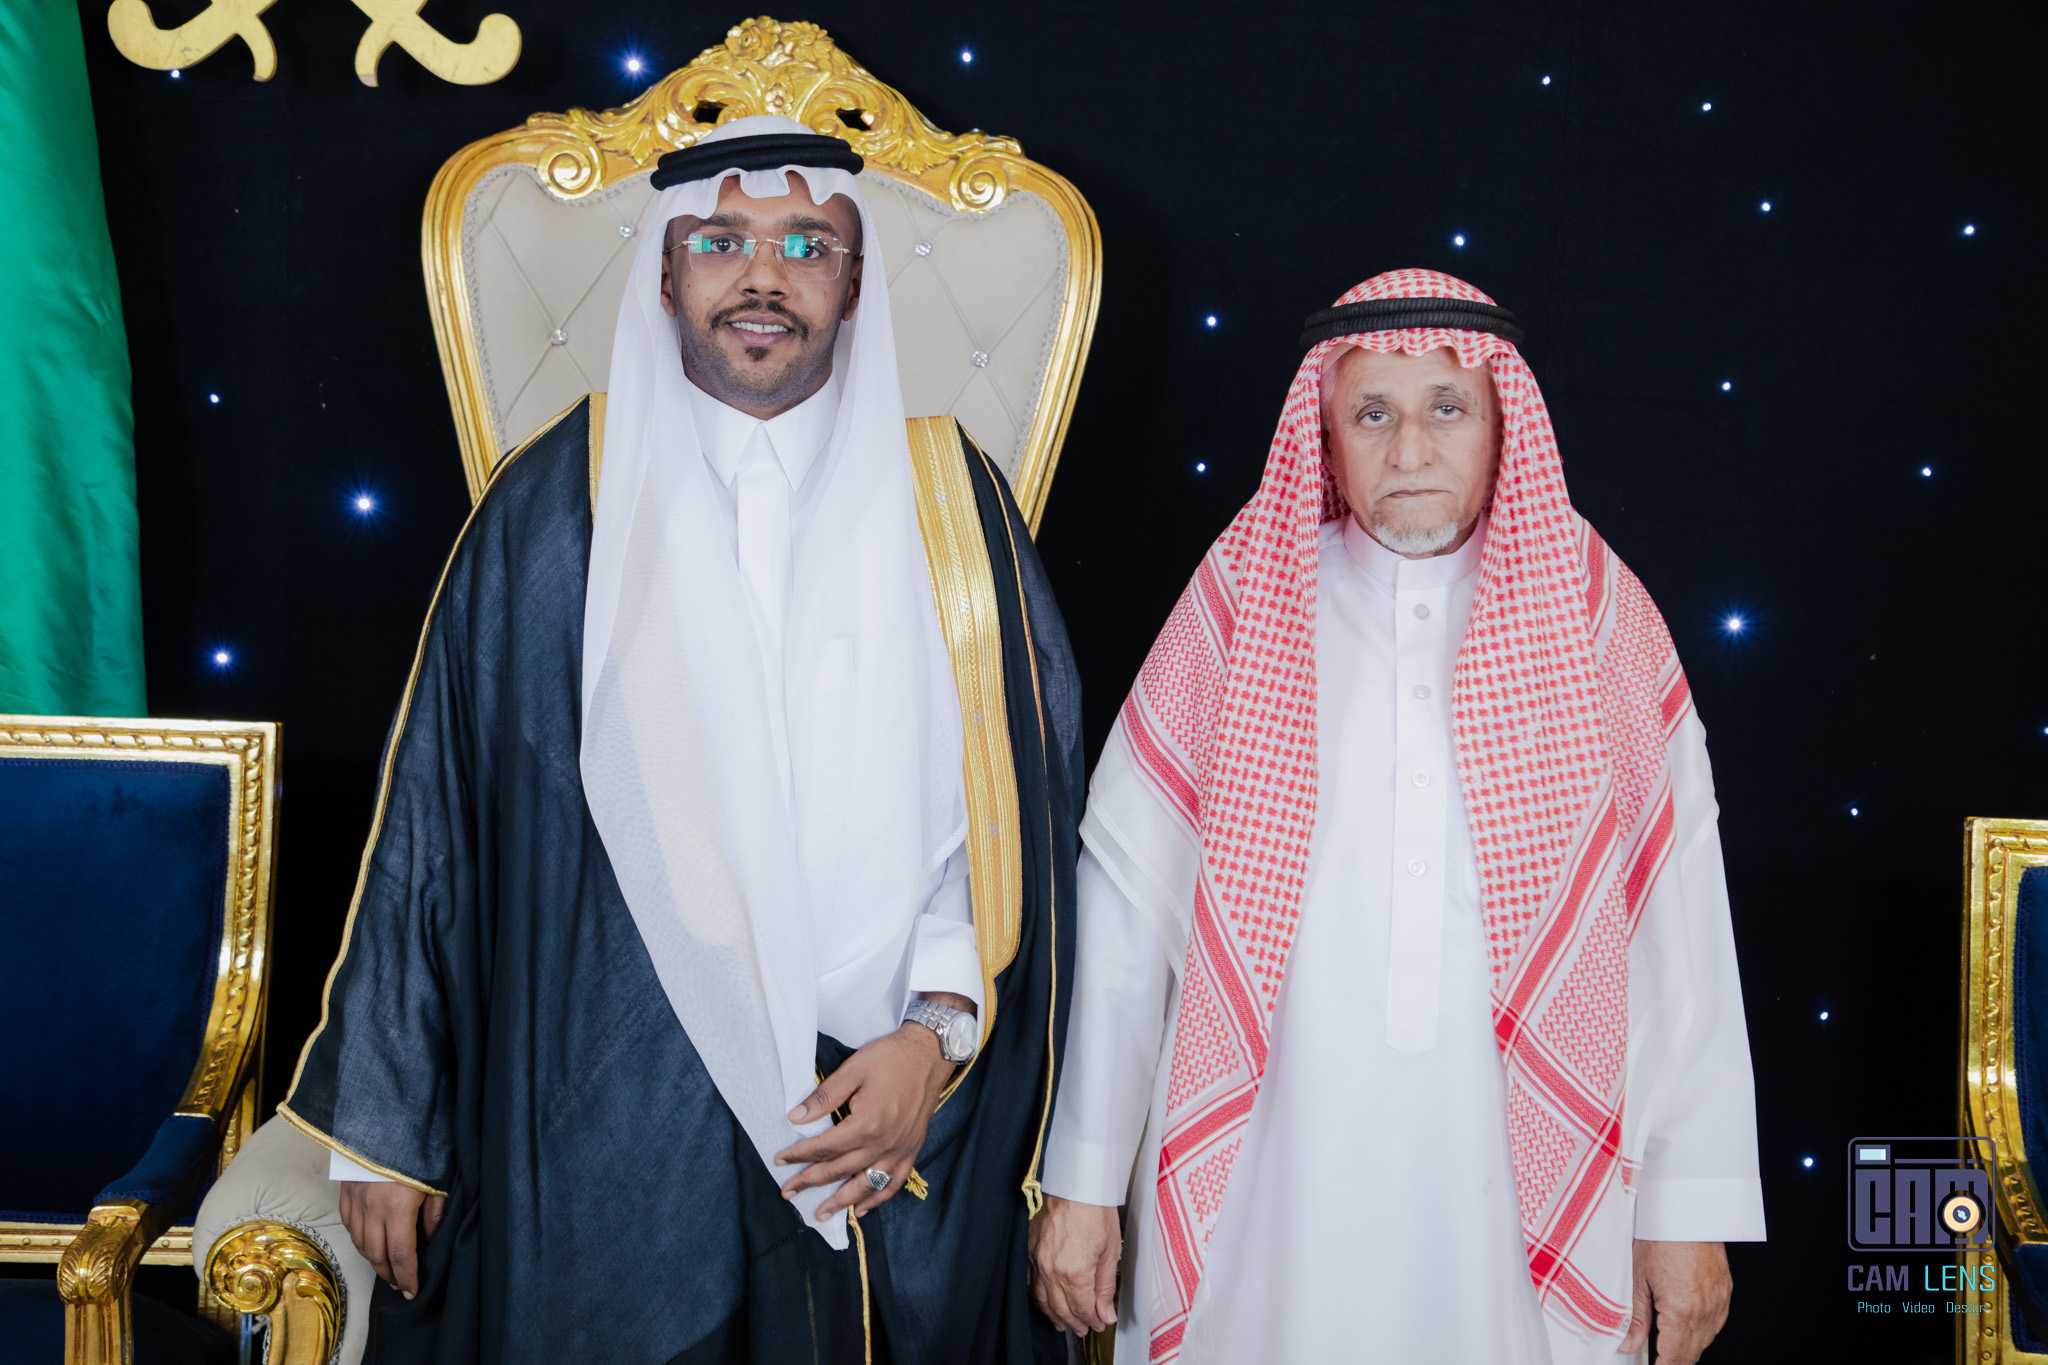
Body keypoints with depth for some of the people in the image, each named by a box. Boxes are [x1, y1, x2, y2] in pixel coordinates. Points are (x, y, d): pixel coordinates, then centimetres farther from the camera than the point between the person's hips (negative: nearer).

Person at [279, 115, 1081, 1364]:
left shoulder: (950, 503, 3)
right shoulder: (558, 504, 1)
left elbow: (1017, 809, 3)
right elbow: (437, 813, 3)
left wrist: (937, 1037, -10)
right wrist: (385, 1124, 3)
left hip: (891, 1131, 1)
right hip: (600, 1128, 0)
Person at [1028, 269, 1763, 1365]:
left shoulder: (1597, 617, 1)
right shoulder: (1240, 611, 0)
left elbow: (1681, 933, 1)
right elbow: (1126, 898, 1)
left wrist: (1691, 1212, 0)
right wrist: (1082, 1185, 1)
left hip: (1517, 1189, 1)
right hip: (1266, 1193, 0)